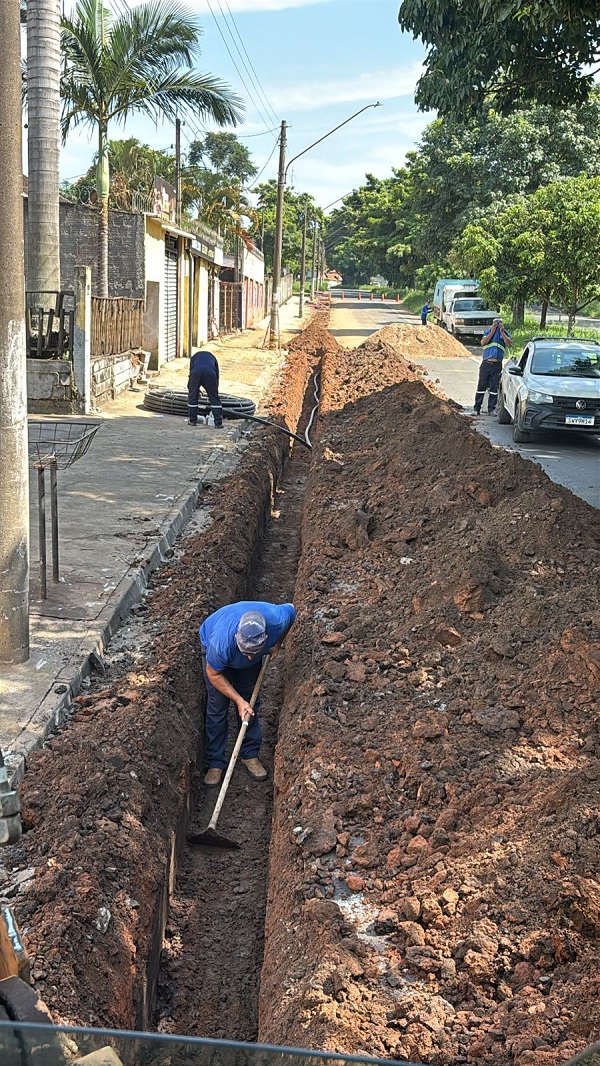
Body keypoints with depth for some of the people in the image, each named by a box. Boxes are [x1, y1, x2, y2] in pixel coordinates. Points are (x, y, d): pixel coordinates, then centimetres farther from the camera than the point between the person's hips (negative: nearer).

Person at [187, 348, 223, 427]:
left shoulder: (195, 356, 37)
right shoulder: (212, 357, 38)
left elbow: (191, 373, 31)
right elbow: (217, 374, 36)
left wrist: (189, 389, 36)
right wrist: (215, 390, 42)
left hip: (196, 372, 0)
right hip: (210, 373, 0)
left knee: (192, 397, 16)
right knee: (214, 398, 8)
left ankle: (192, 421, 21)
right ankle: (218, 423, 6)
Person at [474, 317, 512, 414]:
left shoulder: (505, 333, 10)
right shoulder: (488, 332, 10)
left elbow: (509, 344, -9)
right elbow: (483, 343, -7)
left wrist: (502, 332, -10)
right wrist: (492, 332, -7)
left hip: (497, 365, 0)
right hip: (486, 363, 0)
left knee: (494, 387, 3)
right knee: (481, 386, 0)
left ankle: (491, 409, 9)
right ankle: (477, 408, 4)